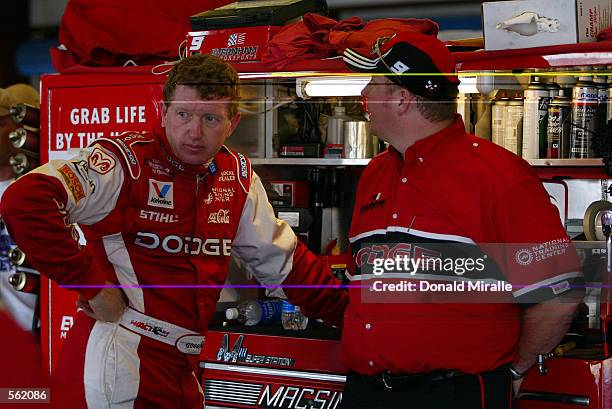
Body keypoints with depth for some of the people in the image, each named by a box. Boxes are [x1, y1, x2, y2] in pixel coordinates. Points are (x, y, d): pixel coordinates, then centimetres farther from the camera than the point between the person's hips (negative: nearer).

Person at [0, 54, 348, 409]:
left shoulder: (238, 178, 8)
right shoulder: (126, 163, -15)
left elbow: (283, 260, 19)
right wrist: (92, 285, -22)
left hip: (181, 373, 7)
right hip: (120, 368, -7)